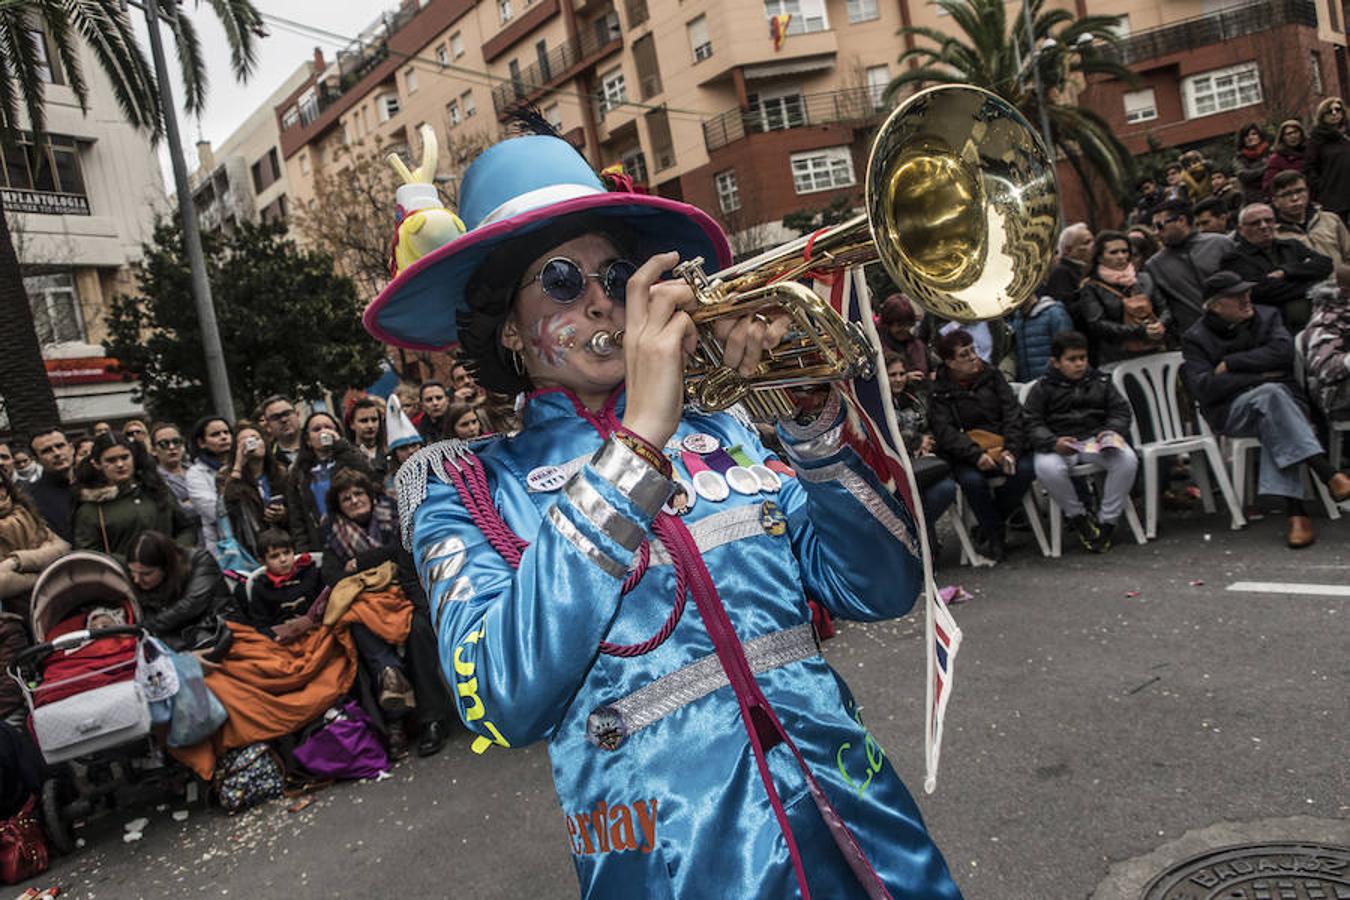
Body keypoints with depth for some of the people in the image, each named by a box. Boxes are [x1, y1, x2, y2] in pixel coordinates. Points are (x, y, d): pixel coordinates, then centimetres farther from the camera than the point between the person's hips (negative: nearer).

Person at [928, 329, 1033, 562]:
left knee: (1025, 468, -26)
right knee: (972, 480, -34)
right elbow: (944, 431, -12)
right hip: (964, 454, -3)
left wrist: (1011, 450, -13)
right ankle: (996, 534, -10)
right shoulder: (939, 392, 0)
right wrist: (976, 455, -27)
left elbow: (1012, 413, 3)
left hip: (1002, 445, 3)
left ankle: (988, 529, -7)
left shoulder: (992, 376, 10)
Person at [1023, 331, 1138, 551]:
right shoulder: (1043, 388, 5)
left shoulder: (1100, 381, 15)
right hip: (1058, 444, -2)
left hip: (1097, 440, 3)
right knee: (1046, 468, -36)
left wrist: (1111, 431, -9)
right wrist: (1053, 443, -23)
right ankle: (1077, 516, -10)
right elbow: (1032, 424, -4)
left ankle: (1107, 521, -12)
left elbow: (1121, 411, 14)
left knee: (1127, 459, -27)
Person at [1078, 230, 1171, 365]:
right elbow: (1097, 325, -9)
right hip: (1117, 361, -4)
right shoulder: (1092, 288, 1)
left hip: (1155, 354, 4)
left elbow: (1165, 309, 16)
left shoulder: (1143, 279, 14)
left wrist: (1161, 324, -8)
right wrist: (1141, 332, -14)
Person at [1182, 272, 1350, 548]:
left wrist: (1231, 364, -7)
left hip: (1279, 397, 2)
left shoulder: (1268, 316, 15)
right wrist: (1260, 377, -9)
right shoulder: (1196, 337, 5)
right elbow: (1203, 388, -10)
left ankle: (1295, 512, -43)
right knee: (1271, 393, -35)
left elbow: (1283, 351, -5)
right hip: (1231, 411, -2)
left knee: (1275, 427, -35)